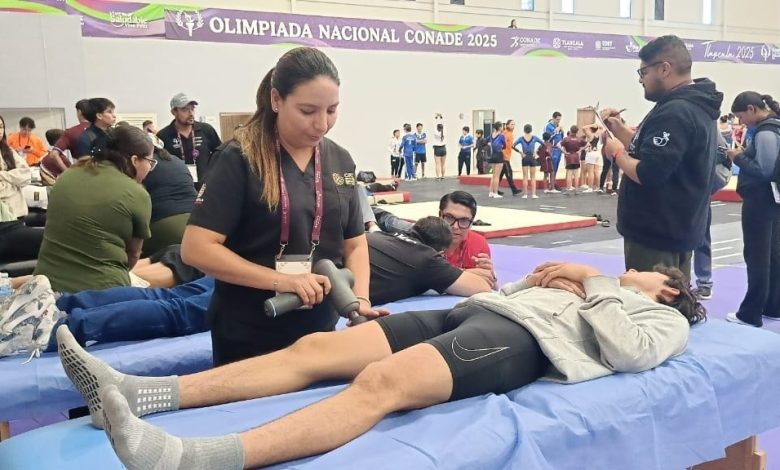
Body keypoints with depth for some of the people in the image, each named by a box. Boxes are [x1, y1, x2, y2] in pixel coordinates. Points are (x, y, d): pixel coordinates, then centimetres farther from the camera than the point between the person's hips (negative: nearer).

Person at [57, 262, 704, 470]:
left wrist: (594, 282, 5)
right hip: (481, 312, 8)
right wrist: (536, 281, 17)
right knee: (317, 348, -13)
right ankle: (142, 394, -22)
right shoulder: (601, 289, 40)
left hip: (523, 340, -8)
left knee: (381, 380, -35)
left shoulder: (663, 321, 20)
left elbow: (624, 350, -4)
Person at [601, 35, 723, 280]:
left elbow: (647, 174, -28)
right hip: (675, 229, 11)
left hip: (656, 235, -11)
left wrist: (618, 153, -11)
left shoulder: (675, 112, -21)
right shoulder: (693, 106, 14)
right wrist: (619, 129, 8)